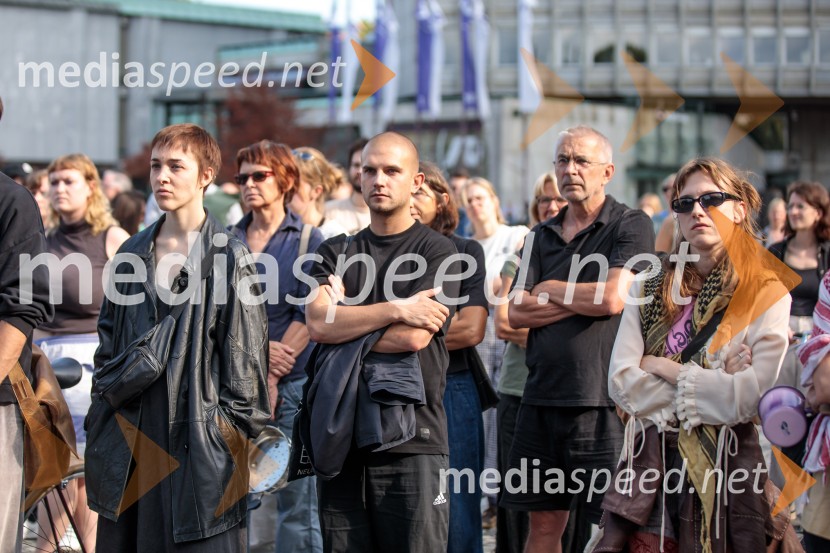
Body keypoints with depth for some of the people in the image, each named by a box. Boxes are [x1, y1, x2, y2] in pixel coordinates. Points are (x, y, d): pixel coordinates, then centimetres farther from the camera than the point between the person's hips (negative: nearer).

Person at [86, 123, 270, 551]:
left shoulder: (229, 257, -4)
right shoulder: (133, 253, 12)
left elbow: (245, 353, -5)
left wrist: (237, 427, -6)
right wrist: (101, 415, 10)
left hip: (199, 433, -5)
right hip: (131, 431, 5)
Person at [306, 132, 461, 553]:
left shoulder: (437, 252, 2)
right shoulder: (335, 253, 14)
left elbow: (413, 337, -12)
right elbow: (317, 323, -5)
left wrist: (344, 319, -1)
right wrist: (396, 310, -12)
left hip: (412, 440, -4)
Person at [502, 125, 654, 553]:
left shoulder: (632, 226, -1)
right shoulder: (542, 236, 15)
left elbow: (613, 299, -15)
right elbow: (516, 313, 3)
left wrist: (551, 289, 0)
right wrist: (585, 298, -6)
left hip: (603, 400, -5)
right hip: (542, 397, 5)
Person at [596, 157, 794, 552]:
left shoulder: (766, 293, -2)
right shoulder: (650, 291, 9)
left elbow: (750, 396, -15)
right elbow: (621, 383, -3)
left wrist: (665, 369, -6)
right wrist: (713, 388, -10)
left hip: (727, 464, -3)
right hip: (651, 463, 3)